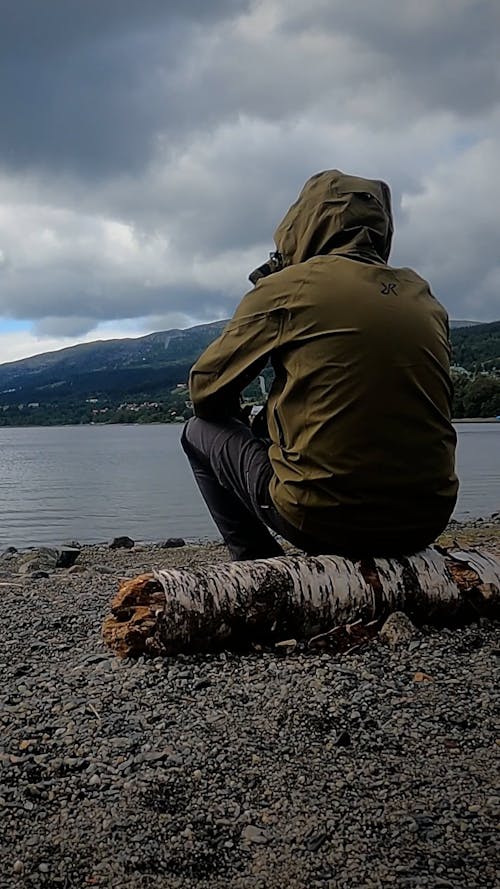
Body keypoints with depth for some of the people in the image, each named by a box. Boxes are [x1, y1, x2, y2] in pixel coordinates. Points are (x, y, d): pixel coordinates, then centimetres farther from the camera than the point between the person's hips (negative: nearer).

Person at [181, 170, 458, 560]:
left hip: (321, 518, -5)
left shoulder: (286, 287, -5)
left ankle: (259, 562, 12)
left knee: (200, 432, 17)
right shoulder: (425, 299, 9)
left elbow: (205, 390, 2)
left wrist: (239, 423, 25)